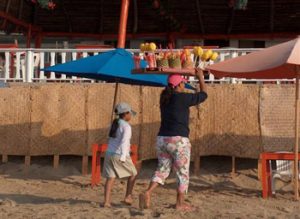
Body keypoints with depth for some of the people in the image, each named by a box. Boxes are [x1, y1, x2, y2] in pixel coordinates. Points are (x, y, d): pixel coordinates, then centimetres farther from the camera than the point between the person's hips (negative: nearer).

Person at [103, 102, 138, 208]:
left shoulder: (114, 124, 14)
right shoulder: (126, 126, -11)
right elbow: (124, 141, -23)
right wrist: (123, 156, -27)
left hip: (109, 154, 7)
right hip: (120, 156, -7)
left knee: (110, 178, 4)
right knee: (132, 174, 14)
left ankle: (106, 202, -4)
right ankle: (127, 197, 14)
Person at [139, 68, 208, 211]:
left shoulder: (165, 98, 9)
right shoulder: (182, 98, -10)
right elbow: (203, 95, 1)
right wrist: (201, 78, 14)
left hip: (162, 139, 7)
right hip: (178, 140, -6)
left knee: (162, 170, 13)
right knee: (183, 173, 7)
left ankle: (147, 193, -6)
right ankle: (180, 203, 11)